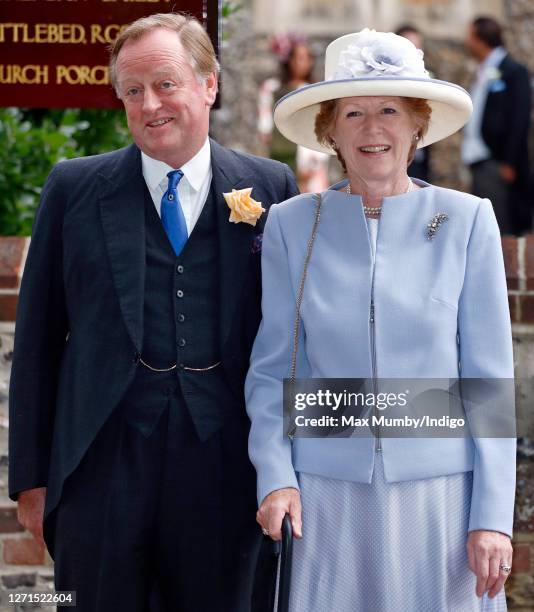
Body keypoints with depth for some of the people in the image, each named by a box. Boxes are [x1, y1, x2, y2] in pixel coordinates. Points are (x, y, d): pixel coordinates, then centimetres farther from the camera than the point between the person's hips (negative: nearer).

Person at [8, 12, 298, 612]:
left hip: (222, 472, 0)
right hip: (103, 468, 0)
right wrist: (31, 475, 2)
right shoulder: (75, 190, 5)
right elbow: (37, 339, 5)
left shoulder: (270, 188, 5)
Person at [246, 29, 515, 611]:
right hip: (327, 497, 1)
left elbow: (490, 376, 0)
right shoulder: (291, 224, 3)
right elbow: (271, 370, 7)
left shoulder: (467, 220, 0)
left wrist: (492, 515, -5)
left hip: (440, 493, -1)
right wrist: (274, 475, -7)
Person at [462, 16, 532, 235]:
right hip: (481, 163, 9)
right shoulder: (483, 73, 17)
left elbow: (519, 120, -14)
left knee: (501, 230, -8)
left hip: (499, 162, -9)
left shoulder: (513, 71, -8)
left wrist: (509, 163, -18)